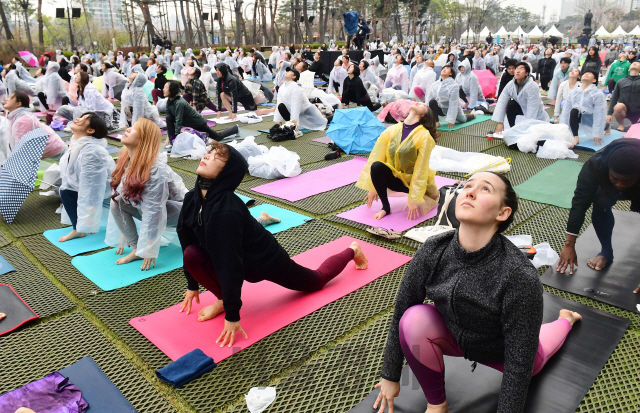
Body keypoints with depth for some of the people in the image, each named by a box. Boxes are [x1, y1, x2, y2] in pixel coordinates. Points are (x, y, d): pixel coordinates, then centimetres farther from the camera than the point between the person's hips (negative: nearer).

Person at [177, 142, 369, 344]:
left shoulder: (226, 211, -40)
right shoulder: (192, 198, -16)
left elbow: (230, 263, -37)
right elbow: (187, 239, -3)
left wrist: (232, 315, -30)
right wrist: (192, 285, 5)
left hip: (265, 259, -6)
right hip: (244, 258, 6)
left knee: (316, 281, 17)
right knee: (191, 254, -19)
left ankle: (352, 251, 43)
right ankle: (223, 300, 4)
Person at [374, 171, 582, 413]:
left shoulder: (519, 277, -38)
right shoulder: (433, 252, -27)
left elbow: (519, 361, -27)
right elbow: (401, 314, -14)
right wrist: (390, 376, -5)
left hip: (502, 352, -1)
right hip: (455, 336, 2)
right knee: (414, 320, -29)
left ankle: (565, 320, 58)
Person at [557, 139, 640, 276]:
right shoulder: (596, 164, -39)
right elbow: (580, 203, -38)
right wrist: (569, 245, -39)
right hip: (608, 187, 1)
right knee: (600, 204, -26)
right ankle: (606, 252, -8)